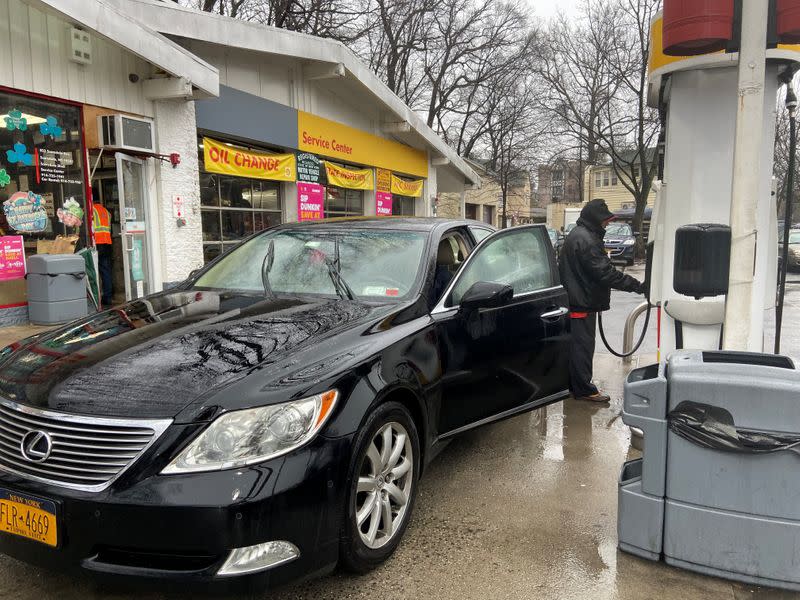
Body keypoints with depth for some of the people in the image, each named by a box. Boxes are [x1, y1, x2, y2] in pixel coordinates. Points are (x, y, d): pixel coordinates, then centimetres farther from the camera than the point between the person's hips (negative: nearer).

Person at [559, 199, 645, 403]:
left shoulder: (577, 235, 16)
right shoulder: (586, 240, -20)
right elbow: (605, 272, -24)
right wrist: (638, 286, -20)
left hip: (576, 300, 11)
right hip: (582, 303, -11)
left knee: (576, 345, 17)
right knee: (582, 346, -4)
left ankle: (574, 385, 26)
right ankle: (584, 390, 3)